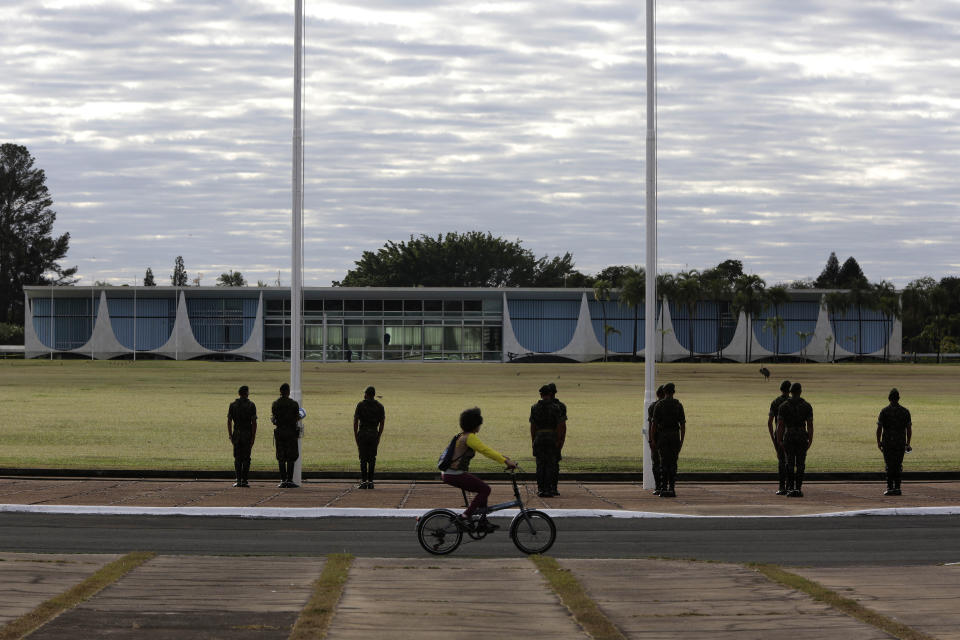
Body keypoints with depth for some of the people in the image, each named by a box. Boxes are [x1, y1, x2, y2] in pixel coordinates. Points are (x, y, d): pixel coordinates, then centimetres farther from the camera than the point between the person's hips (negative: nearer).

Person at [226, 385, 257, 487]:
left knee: (237, 458, 7)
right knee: (246, 458, 1)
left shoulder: (233, 405, 5)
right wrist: (253, 436, -6)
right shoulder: (251, 405, -3)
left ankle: (238, 480, 1)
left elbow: (229, 421, 3)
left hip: (236, 433, 2)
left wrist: (230, 435, 7)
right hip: (247, 433, -2)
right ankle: (244, 480, -2)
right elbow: (254, 422, -8)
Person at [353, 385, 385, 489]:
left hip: (362, 434, -2)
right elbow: (382, 423, 3)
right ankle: (370, 482, 3)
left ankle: (364, 482, -5)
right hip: (374, 434, 2)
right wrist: (379, 436, 10)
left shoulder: (360, 405, -2)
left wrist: (355, 435, 2)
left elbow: (355, 421, -5)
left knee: (363, 458, 0)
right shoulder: (379, 406, 5)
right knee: (372, 459, 5)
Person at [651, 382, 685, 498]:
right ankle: (672, 488, -1)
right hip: (675, 436, 1)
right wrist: (681, 441, 5)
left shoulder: (659, 405, -2)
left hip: (662, 436, -1)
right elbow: (683, 425, 0)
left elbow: (654, 424, -4)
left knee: (664, 463, 1)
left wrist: (653, 440, 3)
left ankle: (664, 489, -5)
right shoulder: (678, 405, 2)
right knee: (673, 463, 4)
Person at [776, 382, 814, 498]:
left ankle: (790, 488, 0)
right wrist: (810, 440, 3)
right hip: (802, 436, 0)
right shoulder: (807, 406, 0)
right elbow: (810, 424, -2)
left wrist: (779, 440, -1)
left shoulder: (784, 406, -2)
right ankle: (798, 489, -1)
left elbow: (780, 425, -4)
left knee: (789, 464, 6)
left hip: (789, 437, 0)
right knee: (800, 464, 4)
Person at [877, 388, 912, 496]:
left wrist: (878, 442, 3)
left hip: (887, 442, -2)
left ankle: (890, 488, -3)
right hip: (901, 442, 2)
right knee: (898, 466, 9)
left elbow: (879, 428, -6)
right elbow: (909, 429, 2)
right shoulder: (905, 411, 2)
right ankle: (897, 488, 7)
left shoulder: (884, 411, -5)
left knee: (889, 466, 2)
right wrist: (908, 443, 10)